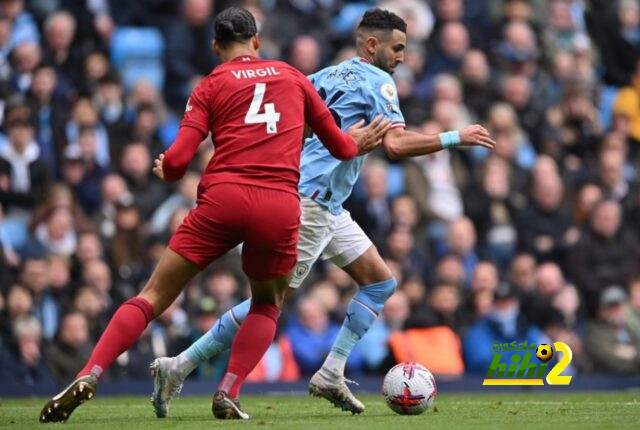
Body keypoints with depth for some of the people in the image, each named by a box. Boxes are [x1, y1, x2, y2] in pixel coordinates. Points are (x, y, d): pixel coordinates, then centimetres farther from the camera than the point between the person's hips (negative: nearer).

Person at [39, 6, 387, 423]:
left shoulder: (211, 86, 13)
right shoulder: (293, 77, 20)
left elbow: (177, 161, 2)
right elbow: (340, 145, 26)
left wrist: (164, 168, 25)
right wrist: (356, 143, 49)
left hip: (223, 199, -1)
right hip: (280, 205, 1)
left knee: (154, 295, 4)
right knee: (268, 304, 24)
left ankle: (88, 377, -10)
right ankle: (228, 394, 5)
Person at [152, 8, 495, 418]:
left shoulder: (326, 76, 17)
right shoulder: (376, 81, -7)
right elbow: (396, 145, -19)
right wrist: (456, 137, -12)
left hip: (327, 207, 10)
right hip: (310, 203, -10)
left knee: (382, 281, 10)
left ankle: (331, 375, 4)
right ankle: (179, 367, -7)